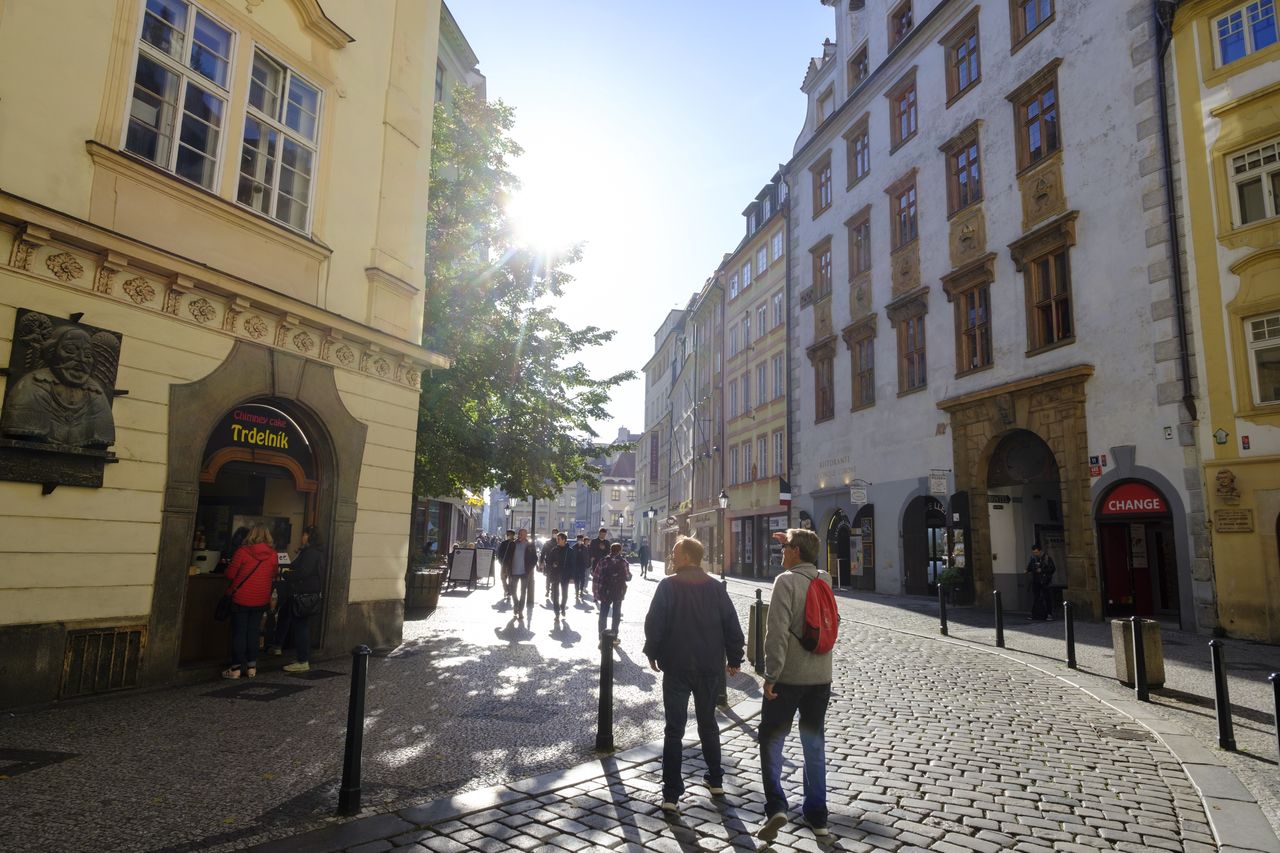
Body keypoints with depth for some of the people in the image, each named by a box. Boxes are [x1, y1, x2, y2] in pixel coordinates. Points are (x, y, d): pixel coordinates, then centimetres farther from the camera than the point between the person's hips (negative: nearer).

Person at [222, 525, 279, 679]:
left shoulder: (243, 551, -13)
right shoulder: (272, 554, -4)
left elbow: (230, 574, -9)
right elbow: (273, 577, 6)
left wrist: (230, 587, 12)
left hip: (241, 598, -3)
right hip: (261, 600, 3)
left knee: (239, 633, 5)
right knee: (253, 632, 12)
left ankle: (236, 668, 7)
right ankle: (252, 666, 16)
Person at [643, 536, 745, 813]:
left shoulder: (668, 586, -11)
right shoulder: (716, 587, 0)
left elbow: (654, 623, -14)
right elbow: (732, 624, 1)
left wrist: (652, 653, 1)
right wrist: (734, 658, 11)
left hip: (676, 666, -4)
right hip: (709, 666, 4)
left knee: (674, 728, 2)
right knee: (708, 723, 20)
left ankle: (671, 794, 1)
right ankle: (715, 780, 30)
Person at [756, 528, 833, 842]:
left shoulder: (786, 581, -15)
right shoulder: (825, 579, 5)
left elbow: (777, 632, -21)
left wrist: (770, 675, -15)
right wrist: (793, 541, 27)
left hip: (789, 676, -6)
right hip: (821, 676, 6)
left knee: (771, 739, 6)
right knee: (815, 744, 15)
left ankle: (775, 806, -6)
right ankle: (817, 815, 20)